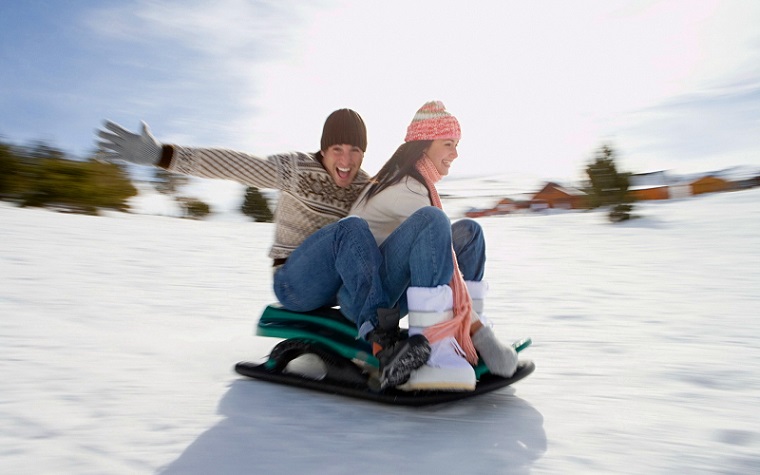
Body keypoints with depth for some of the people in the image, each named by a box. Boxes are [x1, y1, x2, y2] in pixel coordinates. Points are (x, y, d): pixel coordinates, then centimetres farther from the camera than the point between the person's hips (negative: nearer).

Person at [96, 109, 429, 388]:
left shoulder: (365, 187, 9)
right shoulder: (296, 169, -8)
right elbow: (230, 164, -16)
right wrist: (160, 154, -24)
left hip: (340, 283, 7)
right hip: (294, 282, -6)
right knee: (351, 228, -32)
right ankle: (384, 342, -44)